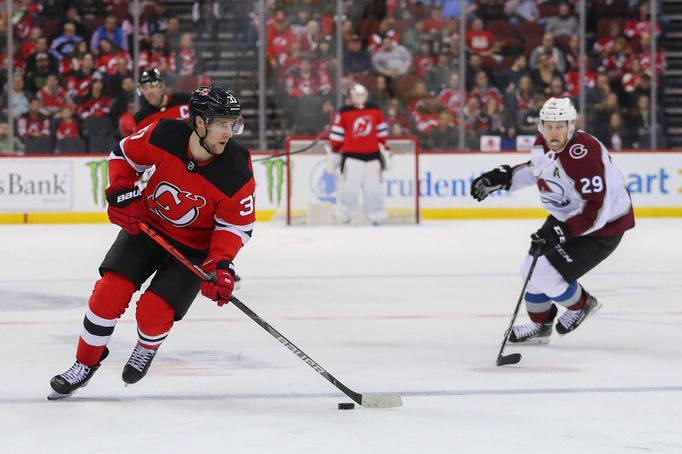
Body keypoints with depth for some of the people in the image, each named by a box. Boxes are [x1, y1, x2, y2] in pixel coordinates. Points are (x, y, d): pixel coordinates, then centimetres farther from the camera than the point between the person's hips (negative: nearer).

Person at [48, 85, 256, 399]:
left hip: (194, 247, -2)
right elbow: (124, 154, -2)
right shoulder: (164, 135, -22)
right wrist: (121, 191, -15)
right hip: (146, 226, 2)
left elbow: (236, 224, -14)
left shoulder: (237, 170, -25)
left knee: (154, 313, -14)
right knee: (110, 292, -11)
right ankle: (85, 364, 9)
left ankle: (147, 349, 23)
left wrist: (220, 265, -27)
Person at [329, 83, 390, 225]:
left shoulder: (375, 110, 9)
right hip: (351, 155, -3)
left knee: (374, 186, 3)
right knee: (349, 186, -8)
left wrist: (386, 149, 13)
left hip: (372, 154, 3)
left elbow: (382, 131, 15)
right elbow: (337, 134, 2)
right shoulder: (344, 112, -1)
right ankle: (345, 215, 3)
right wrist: (334, 153, 2)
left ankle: (376, 215, 13)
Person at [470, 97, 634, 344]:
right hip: (566, 216, 9)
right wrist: (502, 177, 3)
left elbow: (596, 209, -33)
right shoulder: (543, 144, -7)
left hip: (604, 224, -9)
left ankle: (581, 304, 18)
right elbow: (537, 169, 17)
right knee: (533, 269, 10)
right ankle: (540, 325, 33)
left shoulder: (583, 155, -33)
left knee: (548, 275, -13)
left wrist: (560, 233, -37)